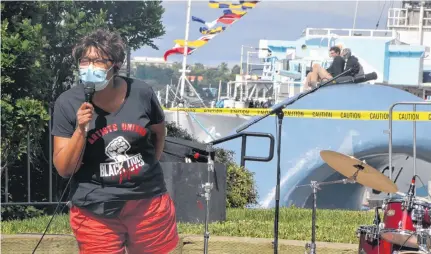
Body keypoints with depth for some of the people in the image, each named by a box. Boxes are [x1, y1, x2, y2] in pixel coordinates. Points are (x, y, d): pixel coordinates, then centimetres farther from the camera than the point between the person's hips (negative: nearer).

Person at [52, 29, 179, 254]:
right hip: (96, 212, -1)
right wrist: (80, 129, -20)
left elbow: (159, 131, 16)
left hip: (148, 201, 2)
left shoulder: (140, 93, -5)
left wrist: (148, 167, 10)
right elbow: (64, 169, -8)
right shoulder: (68, 103, -9)